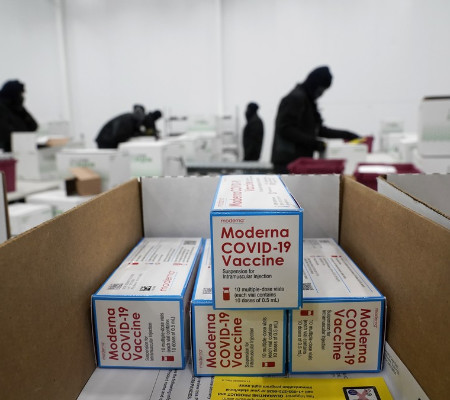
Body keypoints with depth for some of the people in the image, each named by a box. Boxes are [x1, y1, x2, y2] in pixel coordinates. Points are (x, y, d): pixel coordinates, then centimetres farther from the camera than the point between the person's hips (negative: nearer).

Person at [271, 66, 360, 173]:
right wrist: (313, 142, -20)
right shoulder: (295, 98, -11)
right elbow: (285, 129, -19)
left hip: (301, 160, 10)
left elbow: (318, 129, 24)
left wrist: (345, 135, 18)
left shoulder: (308, 100, 19)